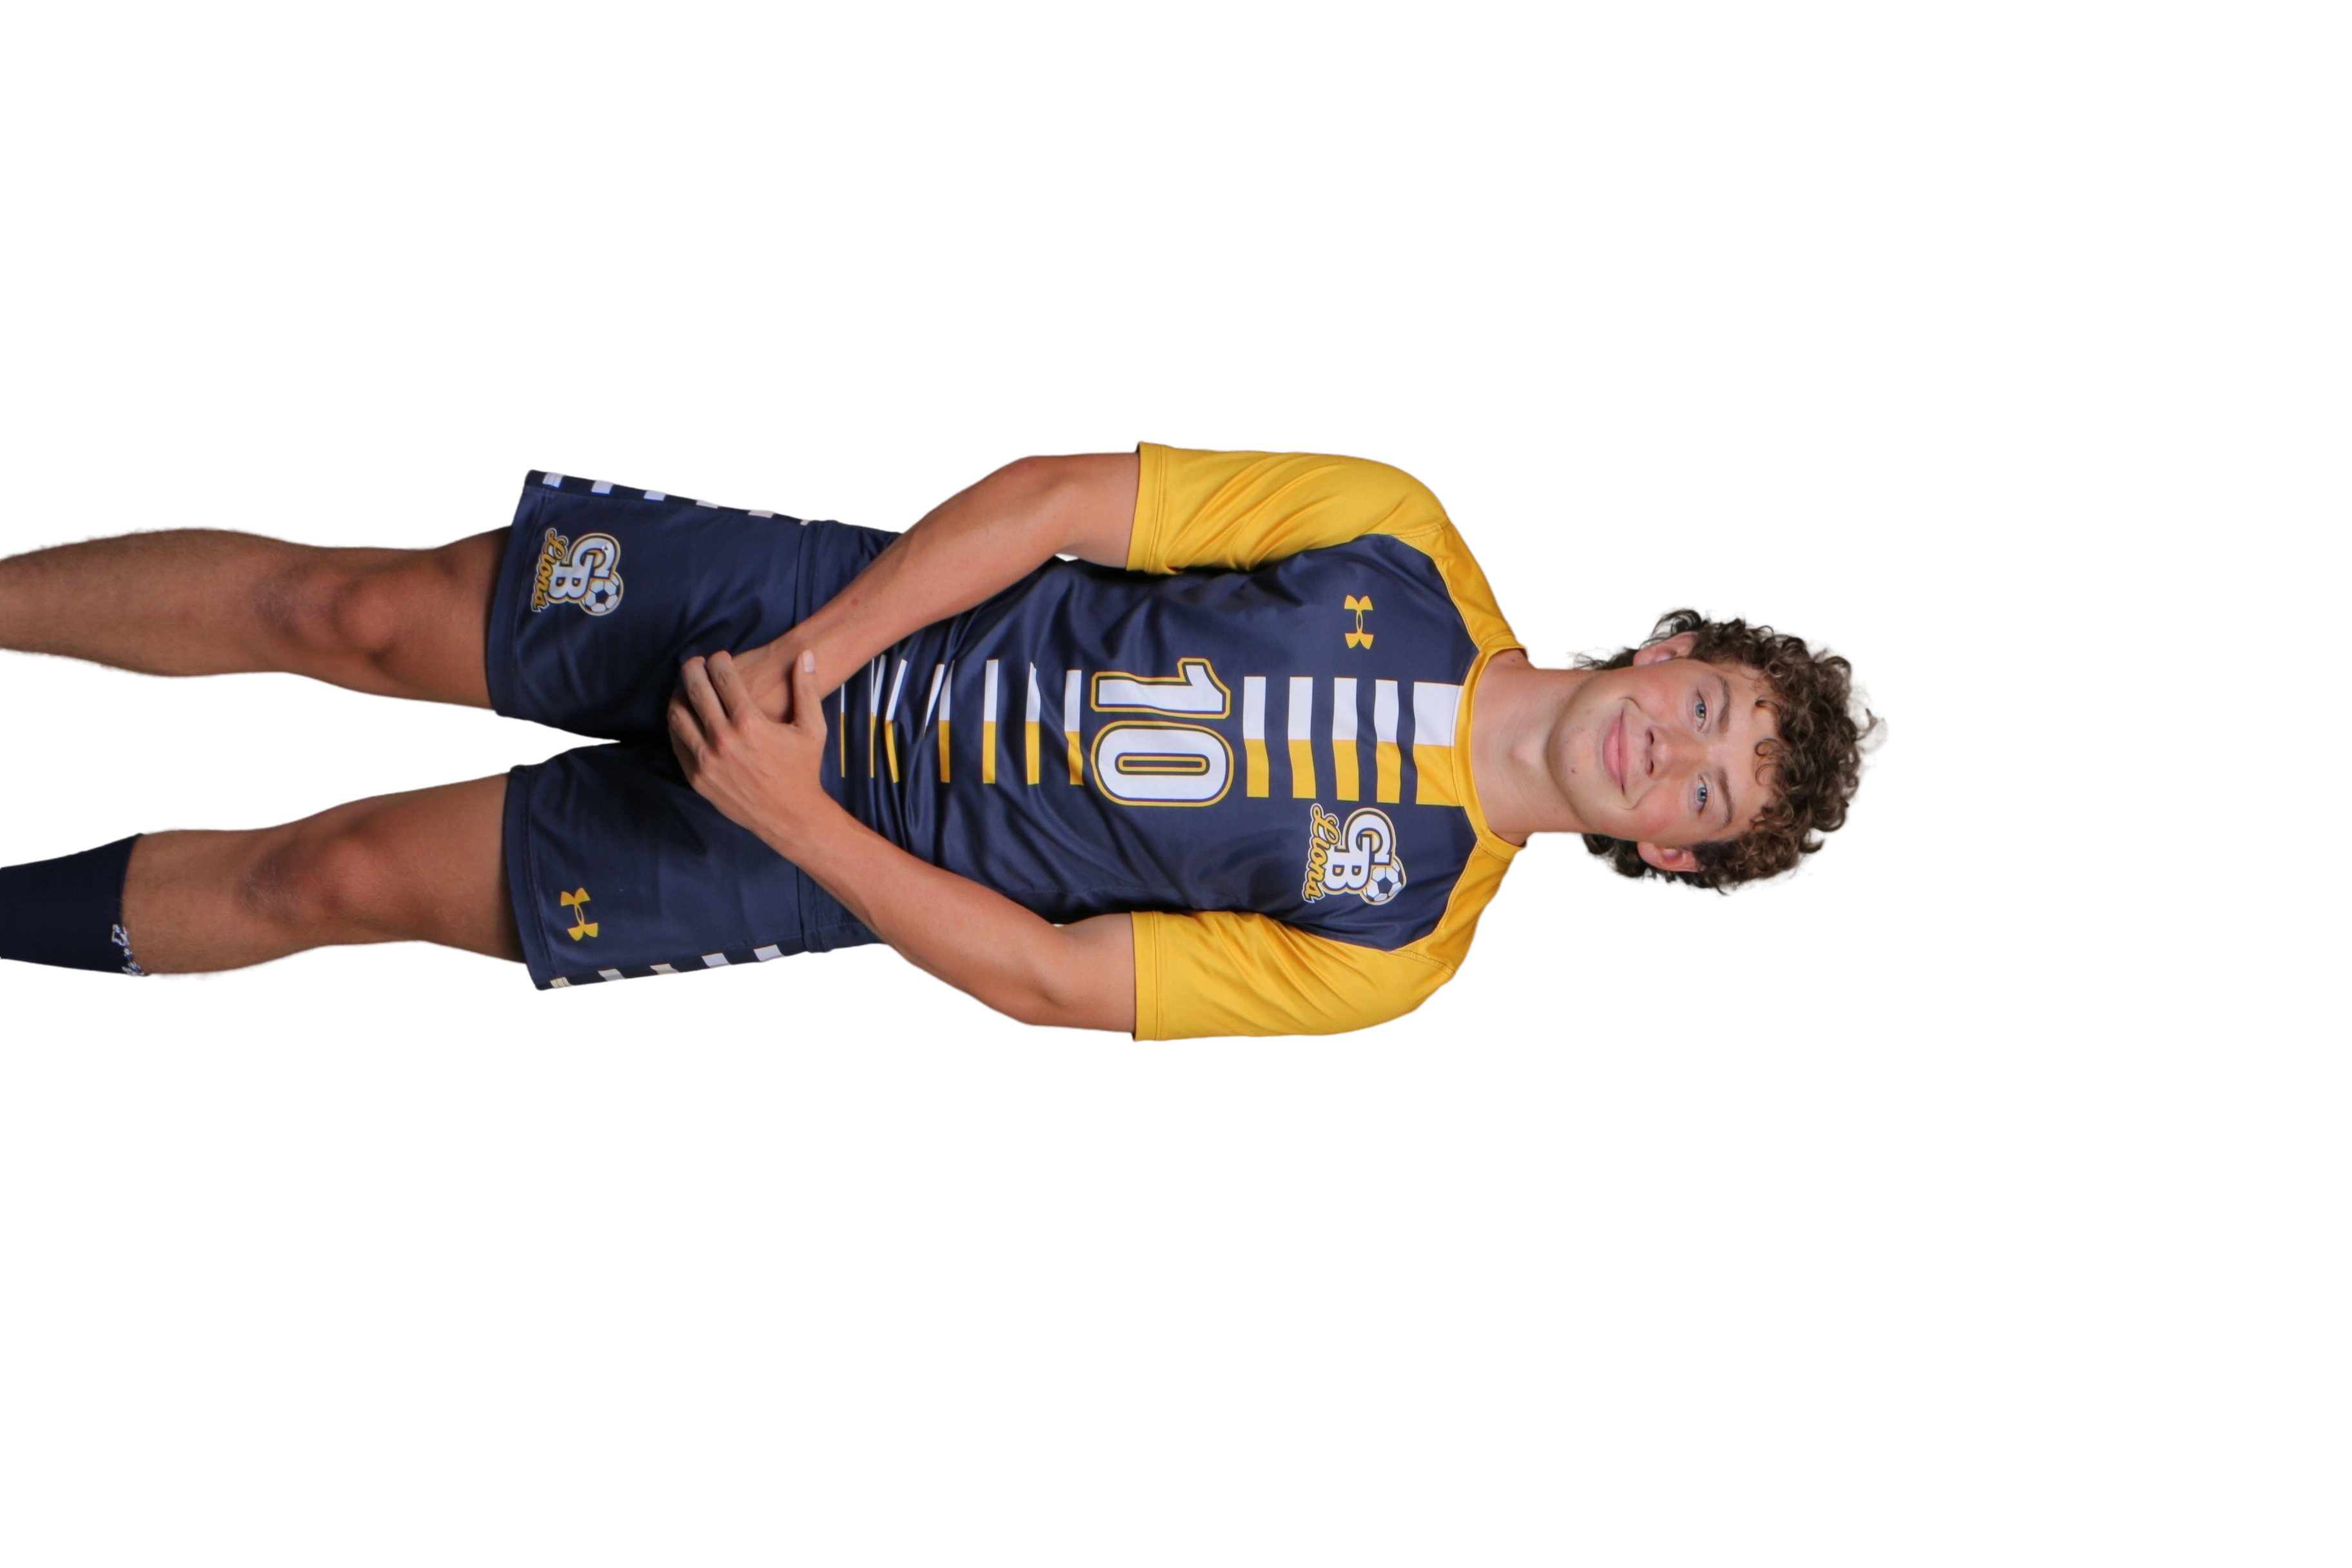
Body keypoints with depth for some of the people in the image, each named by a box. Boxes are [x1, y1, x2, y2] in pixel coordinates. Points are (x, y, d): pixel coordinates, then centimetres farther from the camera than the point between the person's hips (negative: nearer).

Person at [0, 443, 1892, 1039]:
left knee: (349, 874, -8)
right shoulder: (1401, 541, -10)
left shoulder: (1391, 945, -13)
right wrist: (808, 659, -21)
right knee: (355, 611, -5)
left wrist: (791, 817, -23)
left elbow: (1044, 981, -14)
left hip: (848, 868, -1)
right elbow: (1050, 494, -9)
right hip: (825, 605, 2)